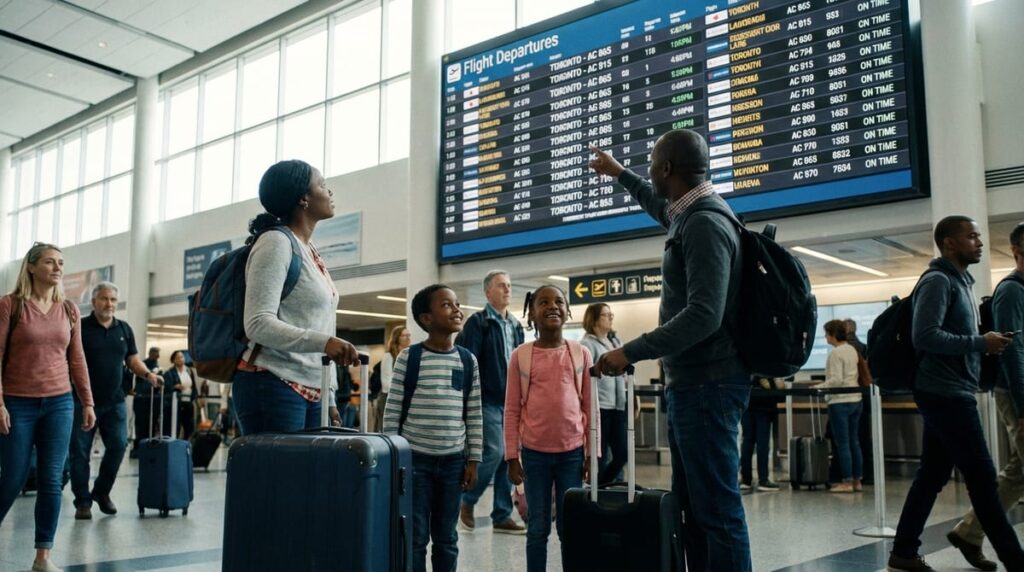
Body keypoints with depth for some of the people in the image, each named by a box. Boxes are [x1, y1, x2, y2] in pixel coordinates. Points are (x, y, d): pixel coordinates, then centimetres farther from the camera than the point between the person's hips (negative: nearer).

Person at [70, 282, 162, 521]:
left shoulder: (124, 329, 10)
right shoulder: (80, 327, -3)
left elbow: (132, 359, 13)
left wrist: (147, 374, -5)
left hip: (114, 401, 4)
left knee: (118, 446, 0)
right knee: (80, 451, 2)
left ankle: (102, 492, 20)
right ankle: (83, 501, 12)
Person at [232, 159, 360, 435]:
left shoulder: (311, 252, 17)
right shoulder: (276, 242, -9)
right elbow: (258, 324, -18)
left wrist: (328, 398, 17)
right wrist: (323, 342, -31)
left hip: (311, 391, 8)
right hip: (273, 387, -8)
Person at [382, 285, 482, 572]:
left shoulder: (468, 361, 4)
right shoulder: (408, 358, -5)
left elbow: (474, 416, 6)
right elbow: (392, 411, -2)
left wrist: (473, 460, 4)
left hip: (453, 461, 3)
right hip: (415, 459, -2)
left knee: (446, 538, 12)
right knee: (415, 537, 4)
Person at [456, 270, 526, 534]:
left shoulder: (516, 326, 16)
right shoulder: (478, 322, -5)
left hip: (511, 401, 7)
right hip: (488, 401, -7)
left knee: (508, 457, 7)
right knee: (494, 453, -13)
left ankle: (502, 516, 14)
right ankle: (466, 500, 9)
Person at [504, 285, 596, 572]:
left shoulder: (581, 354, 1)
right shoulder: (520, 355, -1)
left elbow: (589, 407, 4)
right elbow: (512, 410, 1)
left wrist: (592, 453, 2)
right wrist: (512, 457, -1)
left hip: (572, 452, 1)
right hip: (535, 453, 0)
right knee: (537, 527, 8)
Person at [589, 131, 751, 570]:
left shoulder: (704, 224, -17)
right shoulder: (692, 214, 13)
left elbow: (704, 315, -26)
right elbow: (660, 207, 39)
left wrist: (631, 352, -23)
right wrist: (619, 174, 47)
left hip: (707, 385, -10)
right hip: (692, 384, 10)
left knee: (716, 507, -7)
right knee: (693, 503, 14)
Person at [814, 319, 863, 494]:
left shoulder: (835, 353, -13)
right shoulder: (852, 350, 12)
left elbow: (836, 380, -18)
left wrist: (818, 387, -13)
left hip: (840, 402, -8)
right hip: (856, 399, 8)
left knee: (843, 444, -3)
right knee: (854, 442, 11)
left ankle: (847, 482, -1)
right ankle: (857, 481, 14)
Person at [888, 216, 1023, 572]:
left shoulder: (960, 281, 20)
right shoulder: (938, 281, -11)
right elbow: (926, 336, -22)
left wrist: (984, 343, 5)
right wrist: (980, 343, -17)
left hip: (947, 394, 10)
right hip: (946, 393, -10)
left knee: (932, 474, 10)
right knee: (982, 476, -5)